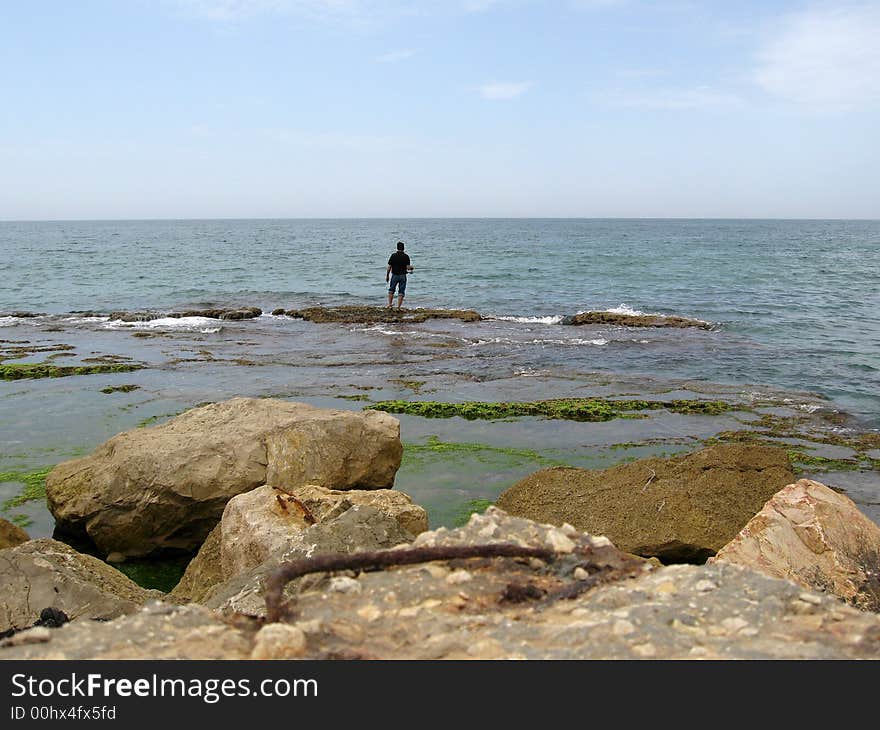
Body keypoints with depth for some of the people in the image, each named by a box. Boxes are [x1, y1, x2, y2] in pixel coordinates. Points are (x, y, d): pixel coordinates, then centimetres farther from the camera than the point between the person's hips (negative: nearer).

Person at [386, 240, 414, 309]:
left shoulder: (393, 255, -6)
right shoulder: (406, 257, -6)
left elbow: (389, 267, -7)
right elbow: (408, 267, -11)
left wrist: (387, 275, 4)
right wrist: (411, 267, 12)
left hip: (394, 275, 0)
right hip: (403, 276, 0)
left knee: (391, 290, 17)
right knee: (401, 292, 5)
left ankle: (389, 305, 11)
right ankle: (398, 307, 1)